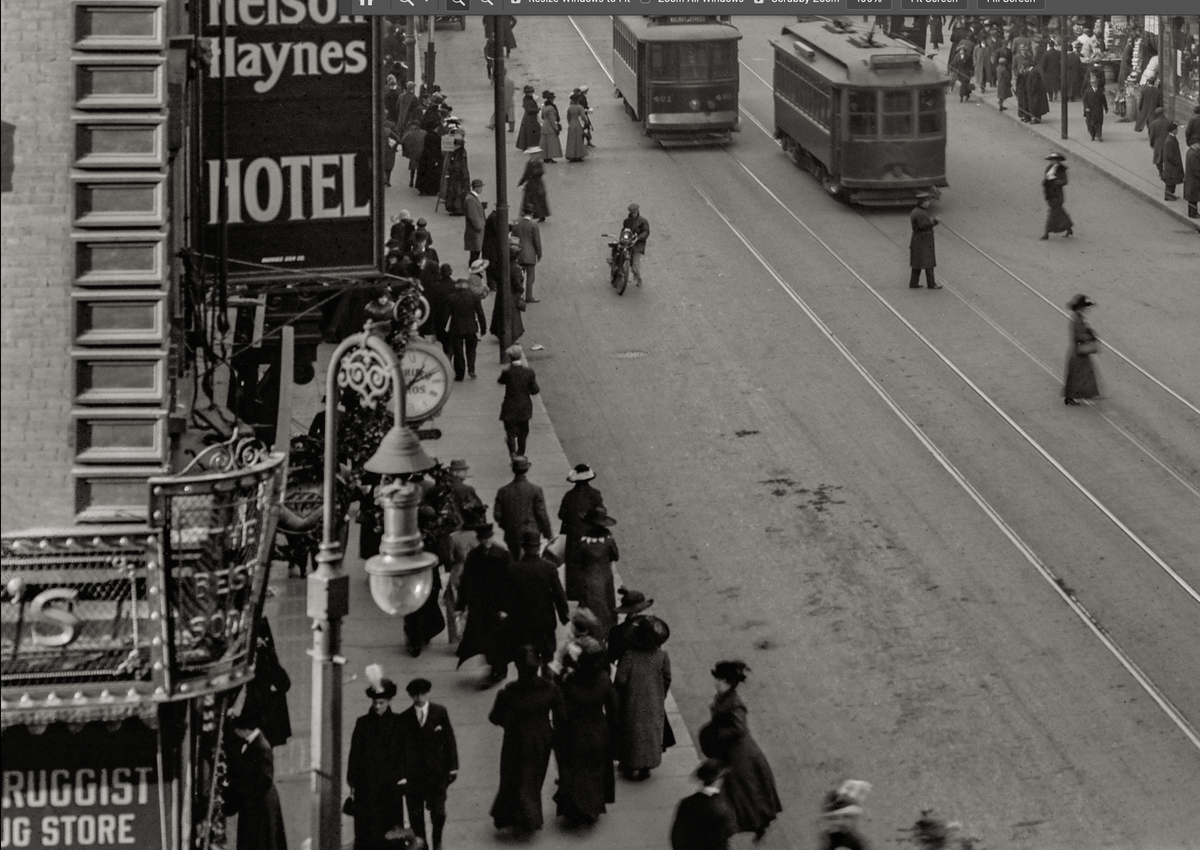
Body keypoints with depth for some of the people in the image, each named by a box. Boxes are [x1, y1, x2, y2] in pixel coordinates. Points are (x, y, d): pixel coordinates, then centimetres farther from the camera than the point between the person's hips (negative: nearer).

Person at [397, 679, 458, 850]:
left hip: (436, 771, 0)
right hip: (413, 773, 0)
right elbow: (401, 747, 0)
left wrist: (452, 767, 1)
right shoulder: (404, 718, -1)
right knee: (415, 814, 5)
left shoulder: (440, 712, -1)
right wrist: (401, 776, -3)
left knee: (438, 811, -2)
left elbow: (450, 740, 4)